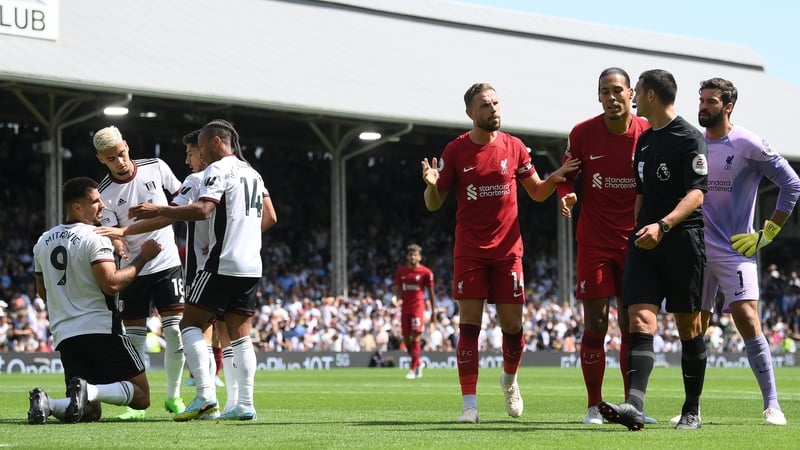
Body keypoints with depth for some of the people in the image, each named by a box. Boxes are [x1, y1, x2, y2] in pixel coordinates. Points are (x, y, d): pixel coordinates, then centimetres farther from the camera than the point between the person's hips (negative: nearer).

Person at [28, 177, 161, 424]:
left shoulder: (43, 242, 14)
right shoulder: (94, 239, -9)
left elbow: (43, 292, 23)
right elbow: (112, 283, -19)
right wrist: (142, 258, -9)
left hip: (64, 335, 7)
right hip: (101, 329, -7)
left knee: (90, 411, 11)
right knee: (141, 396, 0)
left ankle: (46, 403, -19)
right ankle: (89, 390, -26)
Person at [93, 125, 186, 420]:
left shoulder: (155, 168, -3)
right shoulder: (105, 194, -7)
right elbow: (113, 234, -10)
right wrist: (118, 244, -33)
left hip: (167, 263, 0)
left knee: (175, 331, -8)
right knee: (134, 338, -1)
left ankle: (173, 396, 7)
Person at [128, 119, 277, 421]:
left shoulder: (219, 169, -7)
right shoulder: (251, 173, 20)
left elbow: (202, 210, -20)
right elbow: (270, 217, 23)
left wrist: (158, 211, -17)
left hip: (223, 263, -8)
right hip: (251, 266, 8)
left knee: (191, 323, -2)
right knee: (240, 335, 8)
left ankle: (205, 395, -15)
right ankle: (245, 405, 1)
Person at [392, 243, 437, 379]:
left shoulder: (426, 272, -3)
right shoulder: (401, 271, 8)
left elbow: (431, 293, 1)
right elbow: (396, 287, 17)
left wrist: (433, 312, 1)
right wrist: (396, 293, -9)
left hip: (418, 307, -5)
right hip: (405, 307, 5)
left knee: (416, 337, -11)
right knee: (406, 338, 7)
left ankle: (413, 368, -7)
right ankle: (418, 363, 26)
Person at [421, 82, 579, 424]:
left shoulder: (514, 147, 4)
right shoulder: (455, 151, -1)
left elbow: (536, 192, 13)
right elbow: (434, 204, 3)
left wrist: (554, 179, -9)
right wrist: (432, 185, -20)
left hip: (508, 249, 2)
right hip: (470, 251, -1)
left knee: (512, 326, 2)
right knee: (469, 326, -7)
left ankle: (510, 379, 32)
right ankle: (469, 404, -5)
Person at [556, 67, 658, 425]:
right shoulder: (582, 133, -4)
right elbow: (566, 175, 7)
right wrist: (566, 196, -15)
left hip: (635, 242, 1)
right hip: (594, 243, -1)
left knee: (633, 325, 4)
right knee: (595, 323, -4)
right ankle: (594, 406, 4)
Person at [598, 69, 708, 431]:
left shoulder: (690, 138, -6)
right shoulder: (644, 140, 18)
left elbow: (696, 194, -16)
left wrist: (663, 226, -29)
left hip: (683, 238, -6)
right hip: (646, 239, 6)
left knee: (688, 326, 3)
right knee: (640, 319, -11)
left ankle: (692, 411, 13)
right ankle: (634, 405, -25)